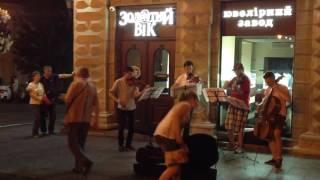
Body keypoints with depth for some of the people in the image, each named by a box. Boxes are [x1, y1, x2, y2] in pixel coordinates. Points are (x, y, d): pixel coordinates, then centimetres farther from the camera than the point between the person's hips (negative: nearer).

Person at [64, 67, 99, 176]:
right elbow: (96, 104, 9)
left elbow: (67, 99, -12)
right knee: (81, 143, 14)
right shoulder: (92, 87, 9)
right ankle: (79, 166, 14)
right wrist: (95, 119, 15)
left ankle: (86, 161, -23)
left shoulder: (76, 83, -9)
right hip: (86, 119, 6)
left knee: (73, 143, -4)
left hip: (74, 118, -6)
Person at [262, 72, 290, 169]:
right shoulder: (267, 90, 13)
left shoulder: (282, 88, -6)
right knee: (270, 135, 2)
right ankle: (275, 158, 13)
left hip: (280, 115, -6)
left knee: (276, 134, -22)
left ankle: (279, 158, -12)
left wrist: (278, 90, -25)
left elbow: (288, 99, -23)